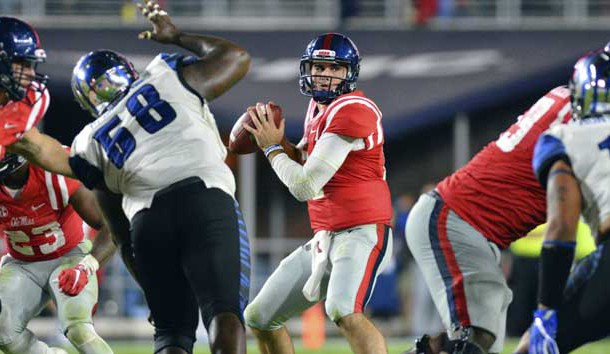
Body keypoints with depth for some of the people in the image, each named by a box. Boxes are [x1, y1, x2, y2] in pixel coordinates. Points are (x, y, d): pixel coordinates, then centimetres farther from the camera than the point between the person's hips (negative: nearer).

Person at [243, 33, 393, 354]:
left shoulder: (353, 110, -16)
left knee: (344, 312, -36)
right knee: (259, 318, 15)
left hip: (362, 233, -10)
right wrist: (278, 140, 4)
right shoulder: (319, 106, 13)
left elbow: (305, 186, -18)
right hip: (324, 239, 10)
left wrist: (272, 148, -2)